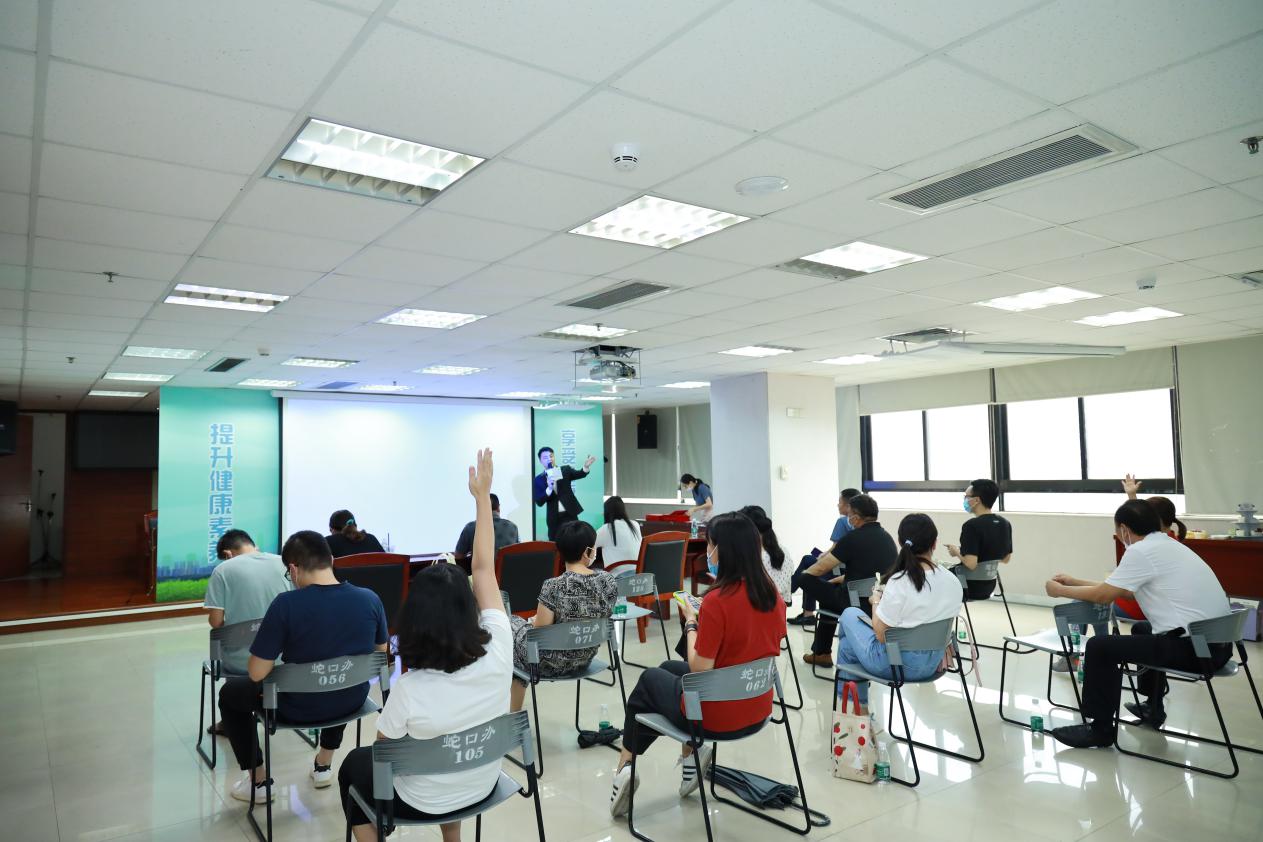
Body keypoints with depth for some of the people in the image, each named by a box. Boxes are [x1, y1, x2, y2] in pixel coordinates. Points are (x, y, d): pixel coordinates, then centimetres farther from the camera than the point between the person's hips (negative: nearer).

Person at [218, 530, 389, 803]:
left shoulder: (286, 604, -25)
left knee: (229, 692, 25)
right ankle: (324, 765, 44)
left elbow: (257, 674, -19)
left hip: (299, 707, -3)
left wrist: (277, 647, 0)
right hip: (353, 701, 4)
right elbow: (380, 653, 3)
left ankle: (258, 781, 30)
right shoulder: (370, 599, -13)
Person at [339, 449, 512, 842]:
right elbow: (484, 569, -17)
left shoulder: (408, 689, -35)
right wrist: (483, 497, -12)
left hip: (422, 803, -3)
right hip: (482, 787, 3)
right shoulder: (497, 654, -28)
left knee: (356, 765, 26)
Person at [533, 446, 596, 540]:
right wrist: (549, 488, -22)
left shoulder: (565, 470, 6)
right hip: (554, 518, 1)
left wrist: (586, 467, -32)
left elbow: (579, 474, -10)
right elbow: (539, 502, -5)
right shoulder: (539, 479, 3)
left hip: (570, 515, 0)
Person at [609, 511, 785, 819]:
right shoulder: (773, 595, -5)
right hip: (758, 710, 7)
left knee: (650, 679, 24)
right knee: (670, 668, 29)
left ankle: (626, 766, 28)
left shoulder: (716, 600, -27)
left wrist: (691, 624, -8)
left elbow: (699, 669, -22)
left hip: (716, 715, -6)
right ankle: (690, 756, 23)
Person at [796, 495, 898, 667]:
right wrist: (841, 578, 27)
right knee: (831, 589, 29)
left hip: (857, 603, -8)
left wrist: (804, 573, 15)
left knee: (806, 580, 6)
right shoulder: (887, 537, 9)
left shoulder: (853, 538, -13)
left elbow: (821, 568, -4)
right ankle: (821, 651, 35)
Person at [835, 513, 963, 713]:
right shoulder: (954, 582, -8)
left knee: (850, 614, 19)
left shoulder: (899, 582, -26)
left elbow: (881, 635, -19)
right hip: (932, 663, 6)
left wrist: (876, 602, -2)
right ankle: (858, 702, 34)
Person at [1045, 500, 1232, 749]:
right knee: (1142, 629, 33)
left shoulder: (1141, 550, -13)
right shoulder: (1167, 545, 15)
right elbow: (1118, 589, 22)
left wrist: (1060, 591, 7)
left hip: (1193, 647, -10)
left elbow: (1103, 596, -7)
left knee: (1100, 646, -6)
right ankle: (1153, 708, 40)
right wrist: (1074, 582, 27)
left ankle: (1101, 728, 6)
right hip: (1218, 642, 10)